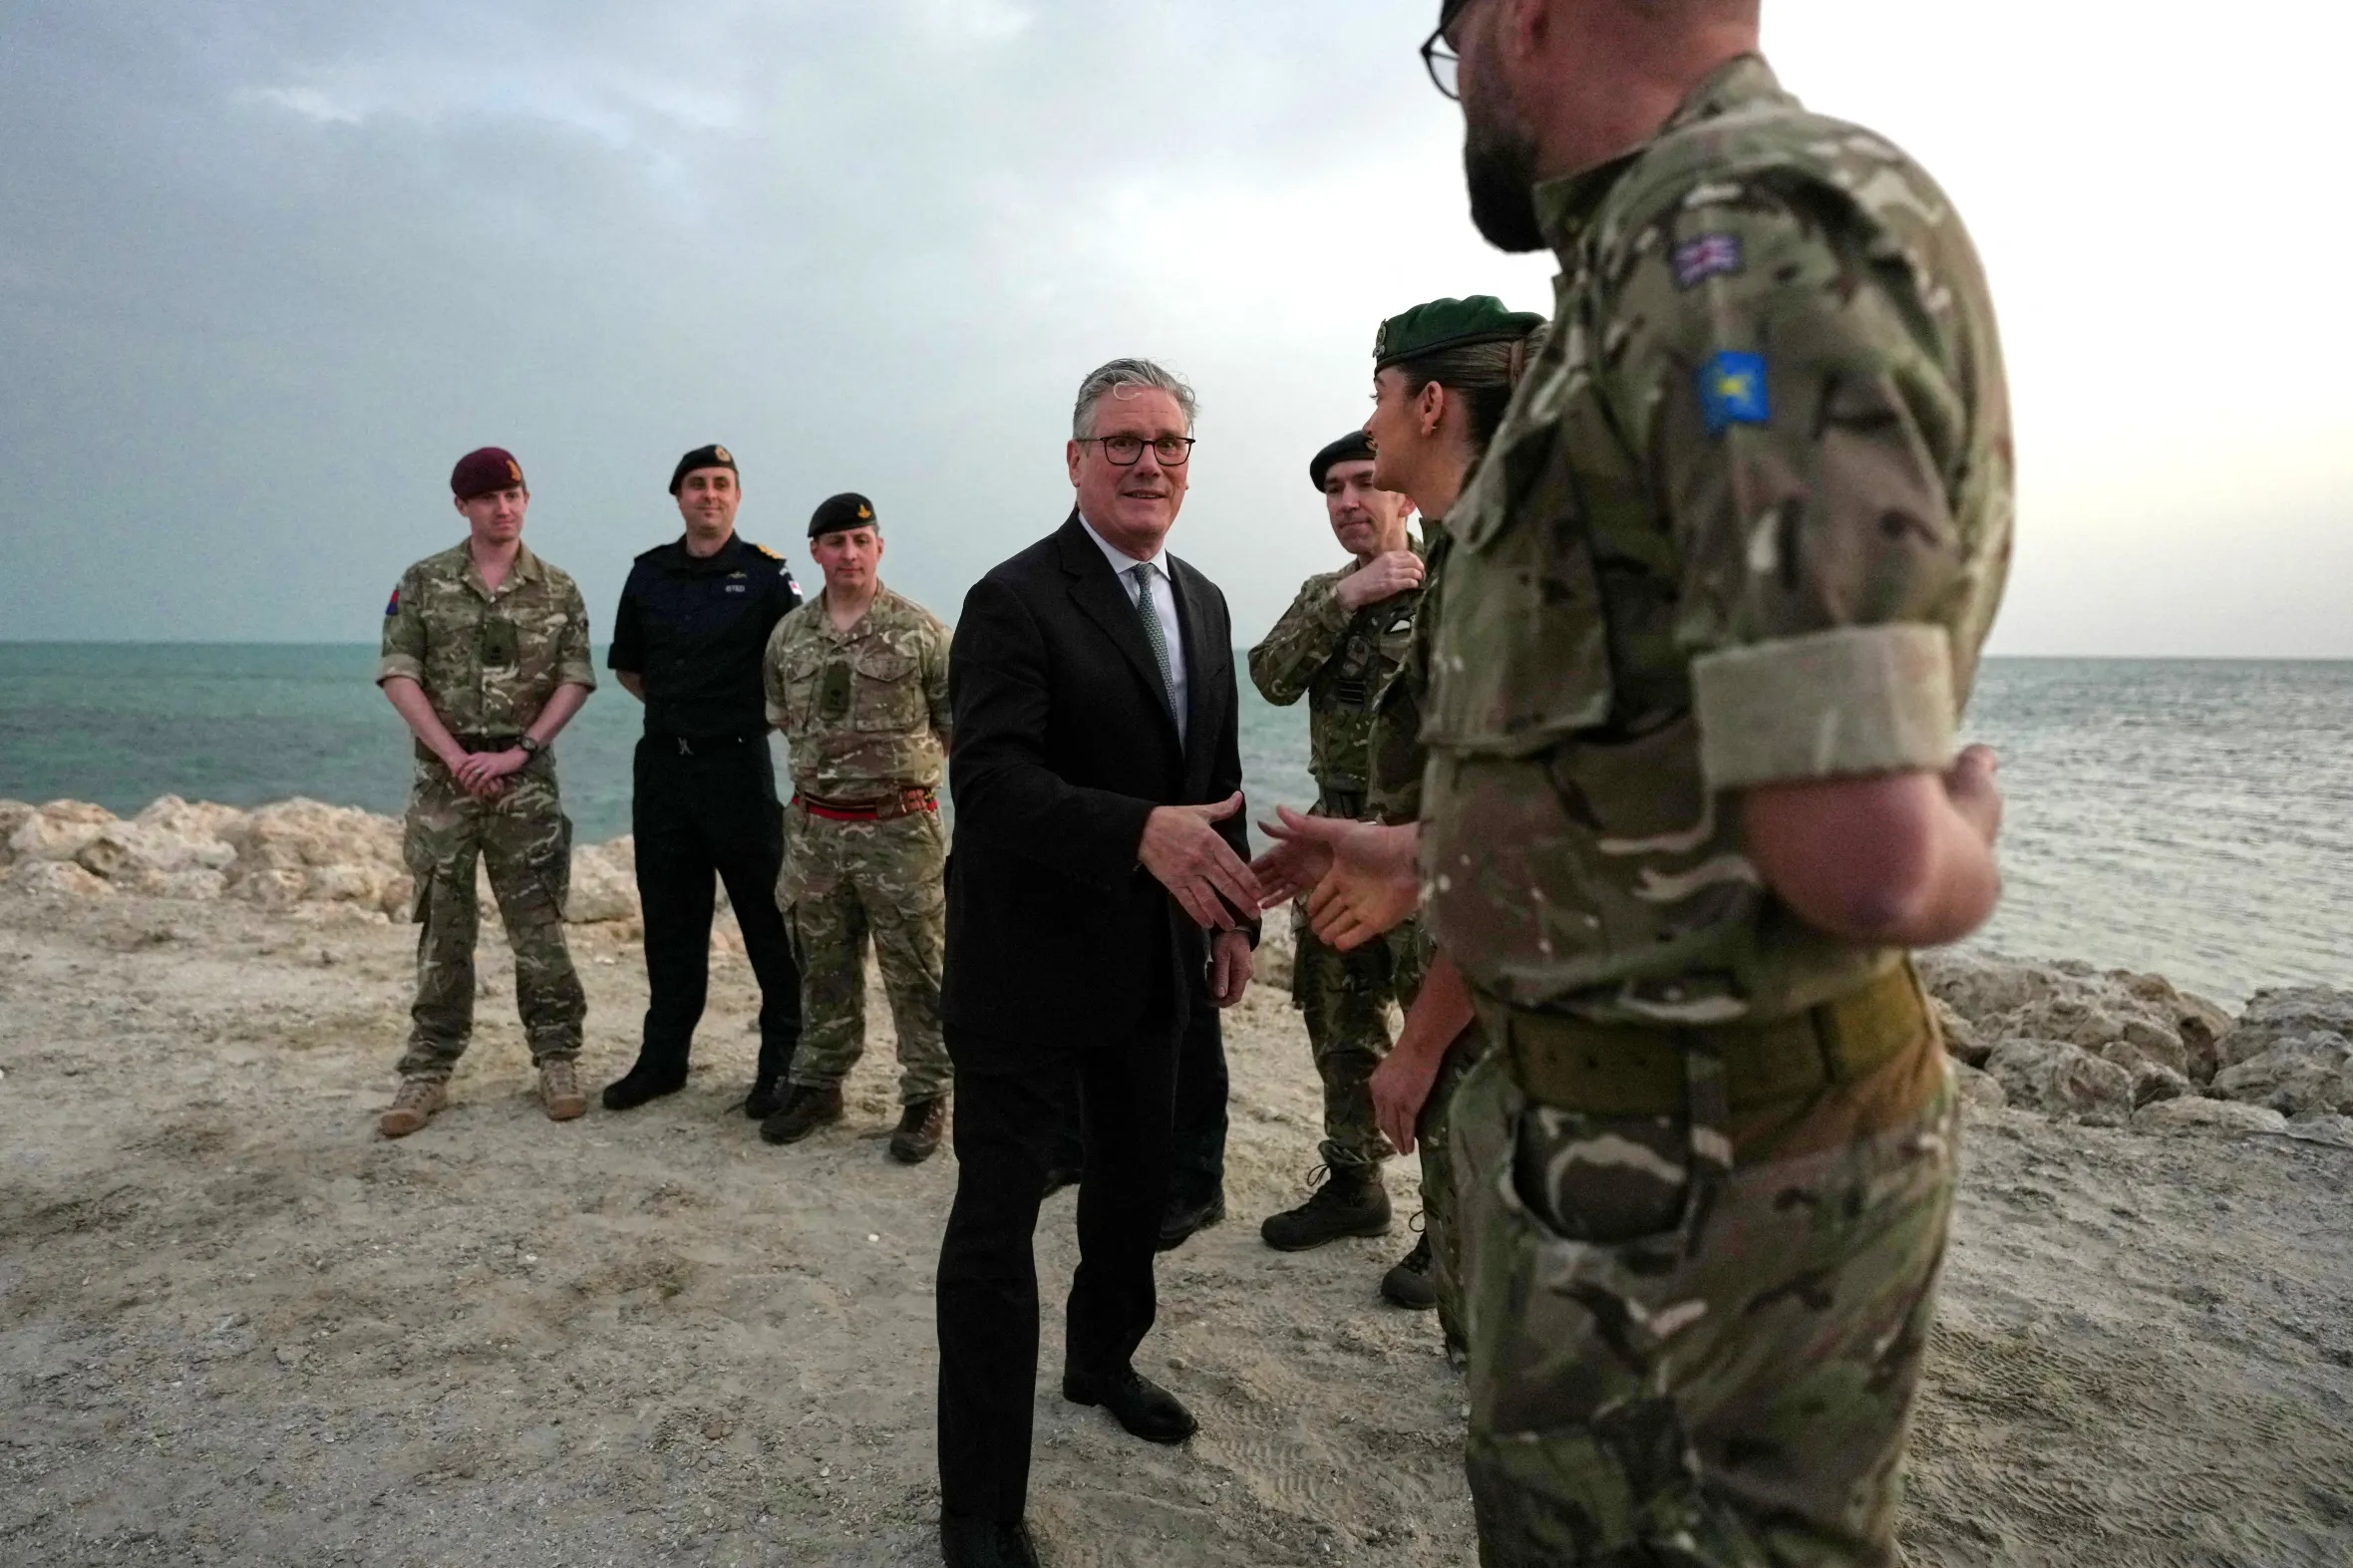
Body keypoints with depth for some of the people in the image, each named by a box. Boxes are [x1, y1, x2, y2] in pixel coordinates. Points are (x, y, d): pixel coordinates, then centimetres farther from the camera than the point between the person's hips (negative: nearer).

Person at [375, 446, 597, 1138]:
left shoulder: (558, 590, 5)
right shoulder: (423, 583, 3)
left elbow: (575, 680, -1)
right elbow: (398, 675, -2)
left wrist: (517, 752, -11)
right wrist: (456, 756, -12)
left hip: (526, 781, 0)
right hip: (443, 779, 0)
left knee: (538, 926, 1)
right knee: (443, 929, 6)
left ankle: (557, 1059, 12)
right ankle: (428, 1070, 15)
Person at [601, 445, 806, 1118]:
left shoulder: (765, 572, -2)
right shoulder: (649, 573, 10)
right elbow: (627, 666, 20)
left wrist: (753, 712, -1)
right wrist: (679, 707, 12)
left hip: (737, 763, -4)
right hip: (662, 761, 5)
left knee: (765, 916, -1)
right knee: (669, 918, 11)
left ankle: (783, 1062, 8)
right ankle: (663, 1057, 22)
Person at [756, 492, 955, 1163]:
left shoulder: (920, 630, -6)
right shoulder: (788, 634, 7)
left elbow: (960, 725, -2)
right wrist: (825, 764, 14)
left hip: (899, 827, -4)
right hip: (813, 827, 4)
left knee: (916, 971, 2)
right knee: (823, 969, 15)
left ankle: (926, 1099, 13)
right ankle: (818, 1084, 29)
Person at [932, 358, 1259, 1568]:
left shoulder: (1202, 604, 9)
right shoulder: (1015, 601, -15)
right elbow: (990, 779, -27)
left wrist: (1232, 914, 11)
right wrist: (1141, 833, -41)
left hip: (1152, 961, 8)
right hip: (1030, 962, -7)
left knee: (1135, 1183, 23)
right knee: (997, 1217, 0)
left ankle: (1101, 1361, 48)